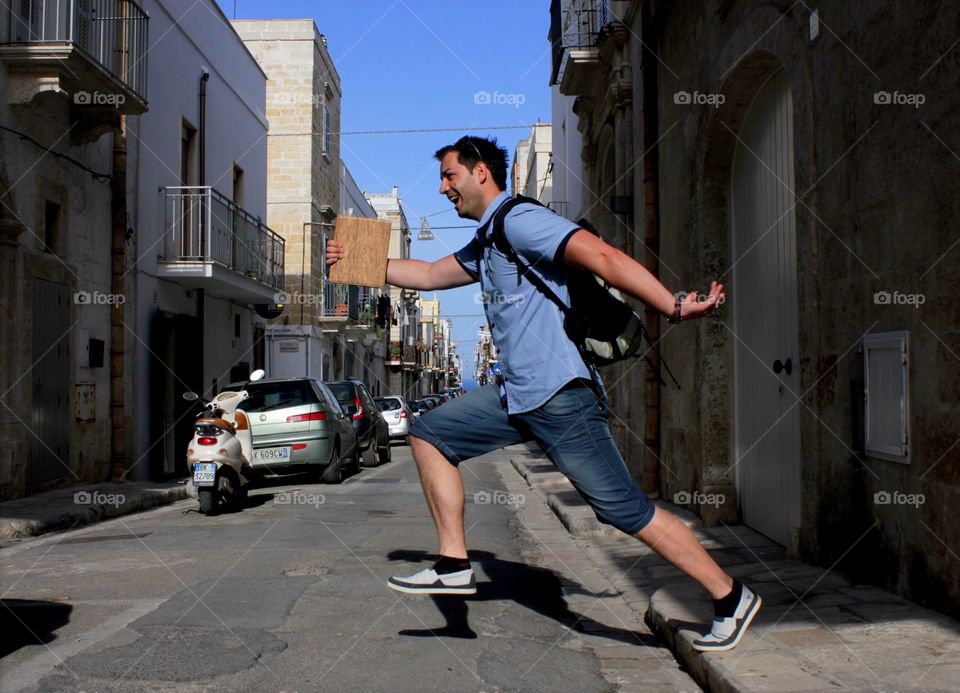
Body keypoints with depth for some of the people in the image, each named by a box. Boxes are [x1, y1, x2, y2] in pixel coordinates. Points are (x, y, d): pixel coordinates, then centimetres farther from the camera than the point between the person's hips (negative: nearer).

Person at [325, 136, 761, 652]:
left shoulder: (519, 220, -10)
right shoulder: (484, 244, 20)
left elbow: (601, 256, -21)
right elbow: (430, 275, 33)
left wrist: (674, 308, -29)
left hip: (559, 395, -10)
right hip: (516, 395, 10)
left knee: (624, 509, -7)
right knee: (428, 435, 9)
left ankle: (731, 598, 8)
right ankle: (454, 565, 9)